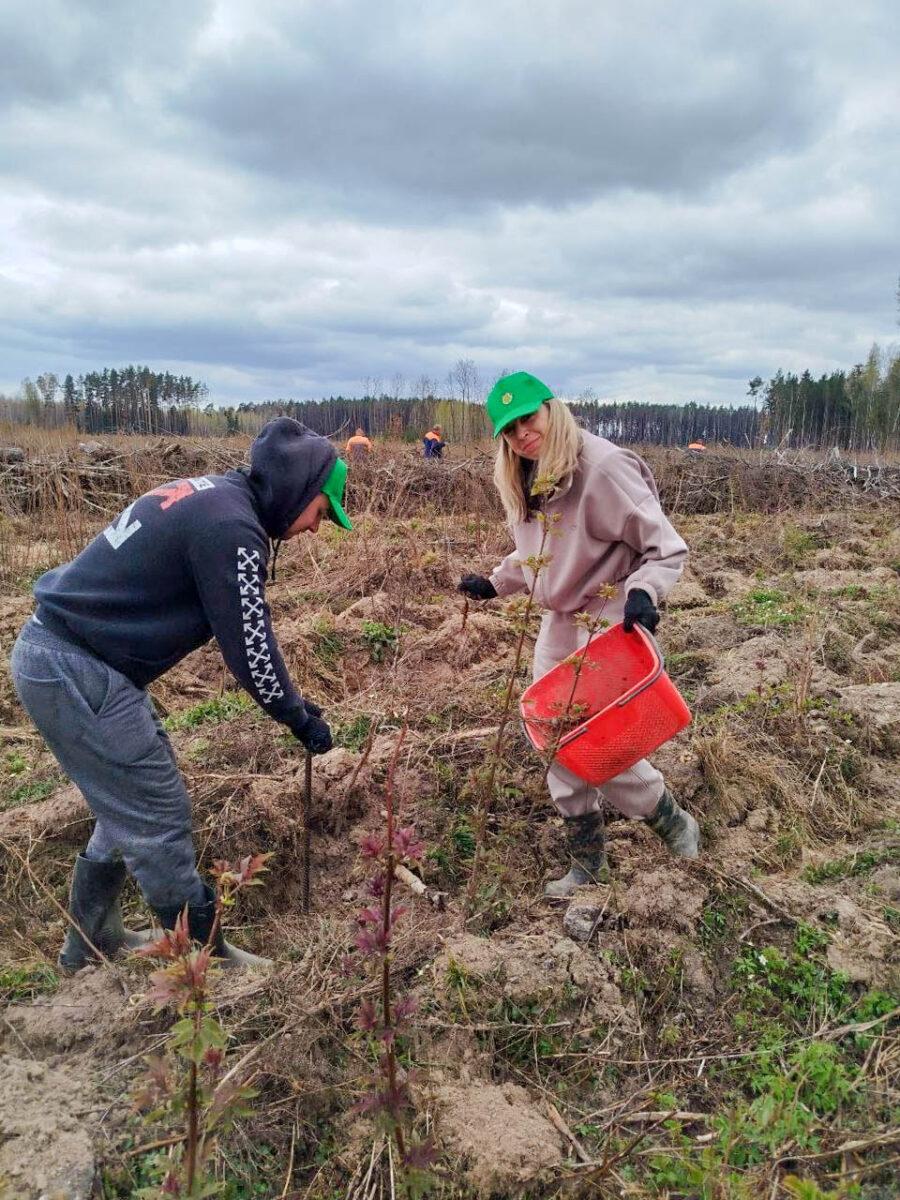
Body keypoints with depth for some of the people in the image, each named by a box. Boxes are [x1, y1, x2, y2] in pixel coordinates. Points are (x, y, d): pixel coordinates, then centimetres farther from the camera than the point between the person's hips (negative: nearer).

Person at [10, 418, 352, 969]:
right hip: (74, 673, -10)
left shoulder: (213, 495, 12)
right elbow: (249, 645, -14)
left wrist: (293, 700, 18)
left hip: (59, 653, 10)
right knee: (161, 818, -1)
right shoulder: (231, 526, -19)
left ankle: (91, 943, 35)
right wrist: (302, 719, 0)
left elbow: (243, 631, 18)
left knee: (130, 803, 20)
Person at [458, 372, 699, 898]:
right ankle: (587, 861, 27)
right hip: (558, 628, 8)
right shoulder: (527, 484, 7)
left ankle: (673, 822, 23)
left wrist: (642, 591, -35)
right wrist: (494, 584, 15)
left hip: (610, 629, -8)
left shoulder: (605, 466, -18)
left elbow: (667, 548, -18)